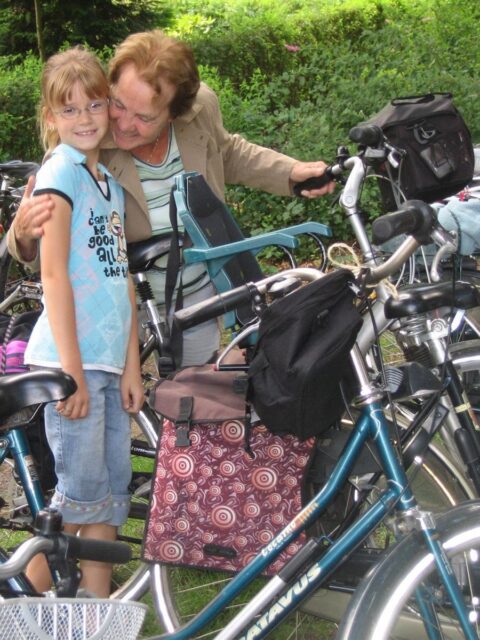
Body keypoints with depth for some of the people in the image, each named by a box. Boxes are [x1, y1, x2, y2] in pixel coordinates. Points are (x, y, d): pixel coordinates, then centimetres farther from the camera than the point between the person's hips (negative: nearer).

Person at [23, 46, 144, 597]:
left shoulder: (109, 182, 16)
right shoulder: (60, 171, -8)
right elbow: (54, 276, -13)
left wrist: (131, 367, 11)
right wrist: (70, 371, -16)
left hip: (108, 361, 8)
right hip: (70, 360, -7)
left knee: (112, 492, 9)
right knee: (80, 494, -3)